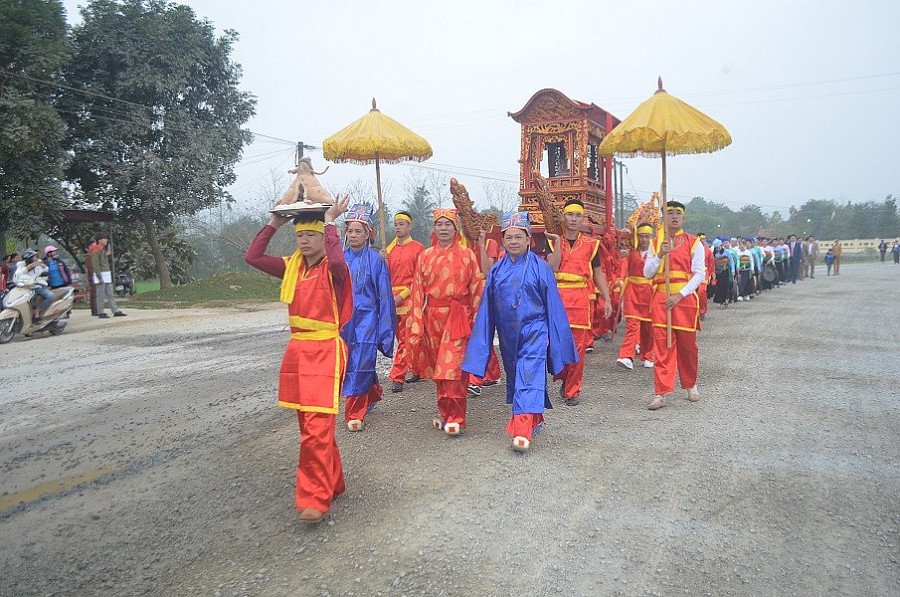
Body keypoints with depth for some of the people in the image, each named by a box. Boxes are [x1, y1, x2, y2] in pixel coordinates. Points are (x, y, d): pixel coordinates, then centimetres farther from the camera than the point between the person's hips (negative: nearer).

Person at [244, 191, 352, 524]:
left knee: (317, 427, -10)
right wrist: (274, 223, 4)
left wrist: (329, 222, -19)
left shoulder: (333, 269, -8)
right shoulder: (292, 267, 10)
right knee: (308, 425, 14)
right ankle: (332, 483, 28)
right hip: (297, 349, 7)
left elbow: (338, 260, -32)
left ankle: (315, 499, -2)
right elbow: (252, 257, 5)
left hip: (325, 351, -7)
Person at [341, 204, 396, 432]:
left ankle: (354, 414, 1)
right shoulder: (339, 259, 5)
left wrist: (385, 328, -5)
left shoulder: (376, 260, -5)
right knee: (356, 363, 14)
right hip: (344, 318, 4)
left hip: (367, 320, -4)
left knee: (360, 364, -7)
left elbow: (384, 295, -3)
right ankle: (373, 394, 38)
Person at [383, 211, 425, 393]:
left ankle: (397, 377, -4)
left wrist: (402, 295, -13)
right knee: (404, 338, 13)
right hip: (392, 299, 6)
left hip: (409, 298, -6)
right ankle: (416, 370, 26)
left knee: (405, 339, -7)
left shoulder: (418, 248, -2)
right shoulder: (389, 248, 14)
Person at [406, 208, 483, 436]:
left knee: (454, 366, -8)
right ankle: (445, 413, 20)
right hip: (433, 317, 3)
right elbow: (418, 290, 5)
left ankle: (455, 417, -3)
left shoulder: (466, 254, 2)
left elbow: (476, 288, 1)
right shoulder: (426, 256, 8)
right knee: (438, 366, 8)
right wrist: (416, 322, 0)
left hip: (458, 317, -3)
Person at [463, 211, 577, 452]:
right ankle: (534, 420, 35)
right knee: (514, 378, 15)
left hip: (533, 332, -5)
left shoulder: (540, 267, -5)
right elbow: (486, 308, 8)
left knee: (529, 379, -14)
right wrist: (482, 342, 7)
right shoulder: (497, 270, 5)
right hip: (508, 335, 5)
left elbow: (553, 305, -1)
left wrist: (557, 340, -1)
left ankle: (522, 432, -18)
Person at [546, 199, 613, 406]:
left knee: (578, 346, 0)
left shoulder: (590, 244, 10)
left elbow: (598, 273, 12)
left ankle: (572, 390, 13)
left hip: (580, 299, 1)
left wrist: (607, 299, 6)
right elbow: (553, 266, -9)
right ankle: (564, 377, 23)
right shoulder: (552, 241, 8)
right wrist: (557, 240, -8)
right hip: (556, 297, -1)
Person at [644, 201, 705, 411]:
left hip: (685, 297, -1)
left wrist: (679, 295, -13)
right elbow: (647, 273, 6)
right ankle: (661, 393, -1)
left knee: (687, 344, 8)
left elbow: (700, 274, -3)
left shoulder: (693, 243, 2)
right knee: (662, 345, -3)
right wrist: (660, 255, -11)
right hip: (660, 298, 1)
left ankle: (690, 385, 30)